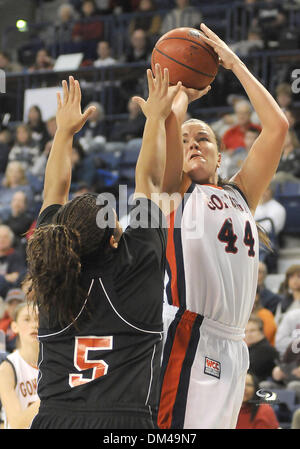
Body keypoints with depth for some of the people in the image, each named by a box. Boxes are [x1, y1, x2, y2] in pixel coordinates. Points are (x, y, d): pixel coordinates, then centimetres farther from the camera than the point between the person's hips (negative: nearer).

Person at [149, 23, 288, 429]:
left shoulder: (241, 194, 23)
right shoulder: (175, 191, 9)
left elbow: (277, 126, 15)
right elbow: (170, 120, -6)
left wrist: (235, 64, 18)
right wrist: (184, 90, 16)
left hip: (231, 347, 5)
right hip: (187, 334, -5)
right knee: (172, 425, -15)